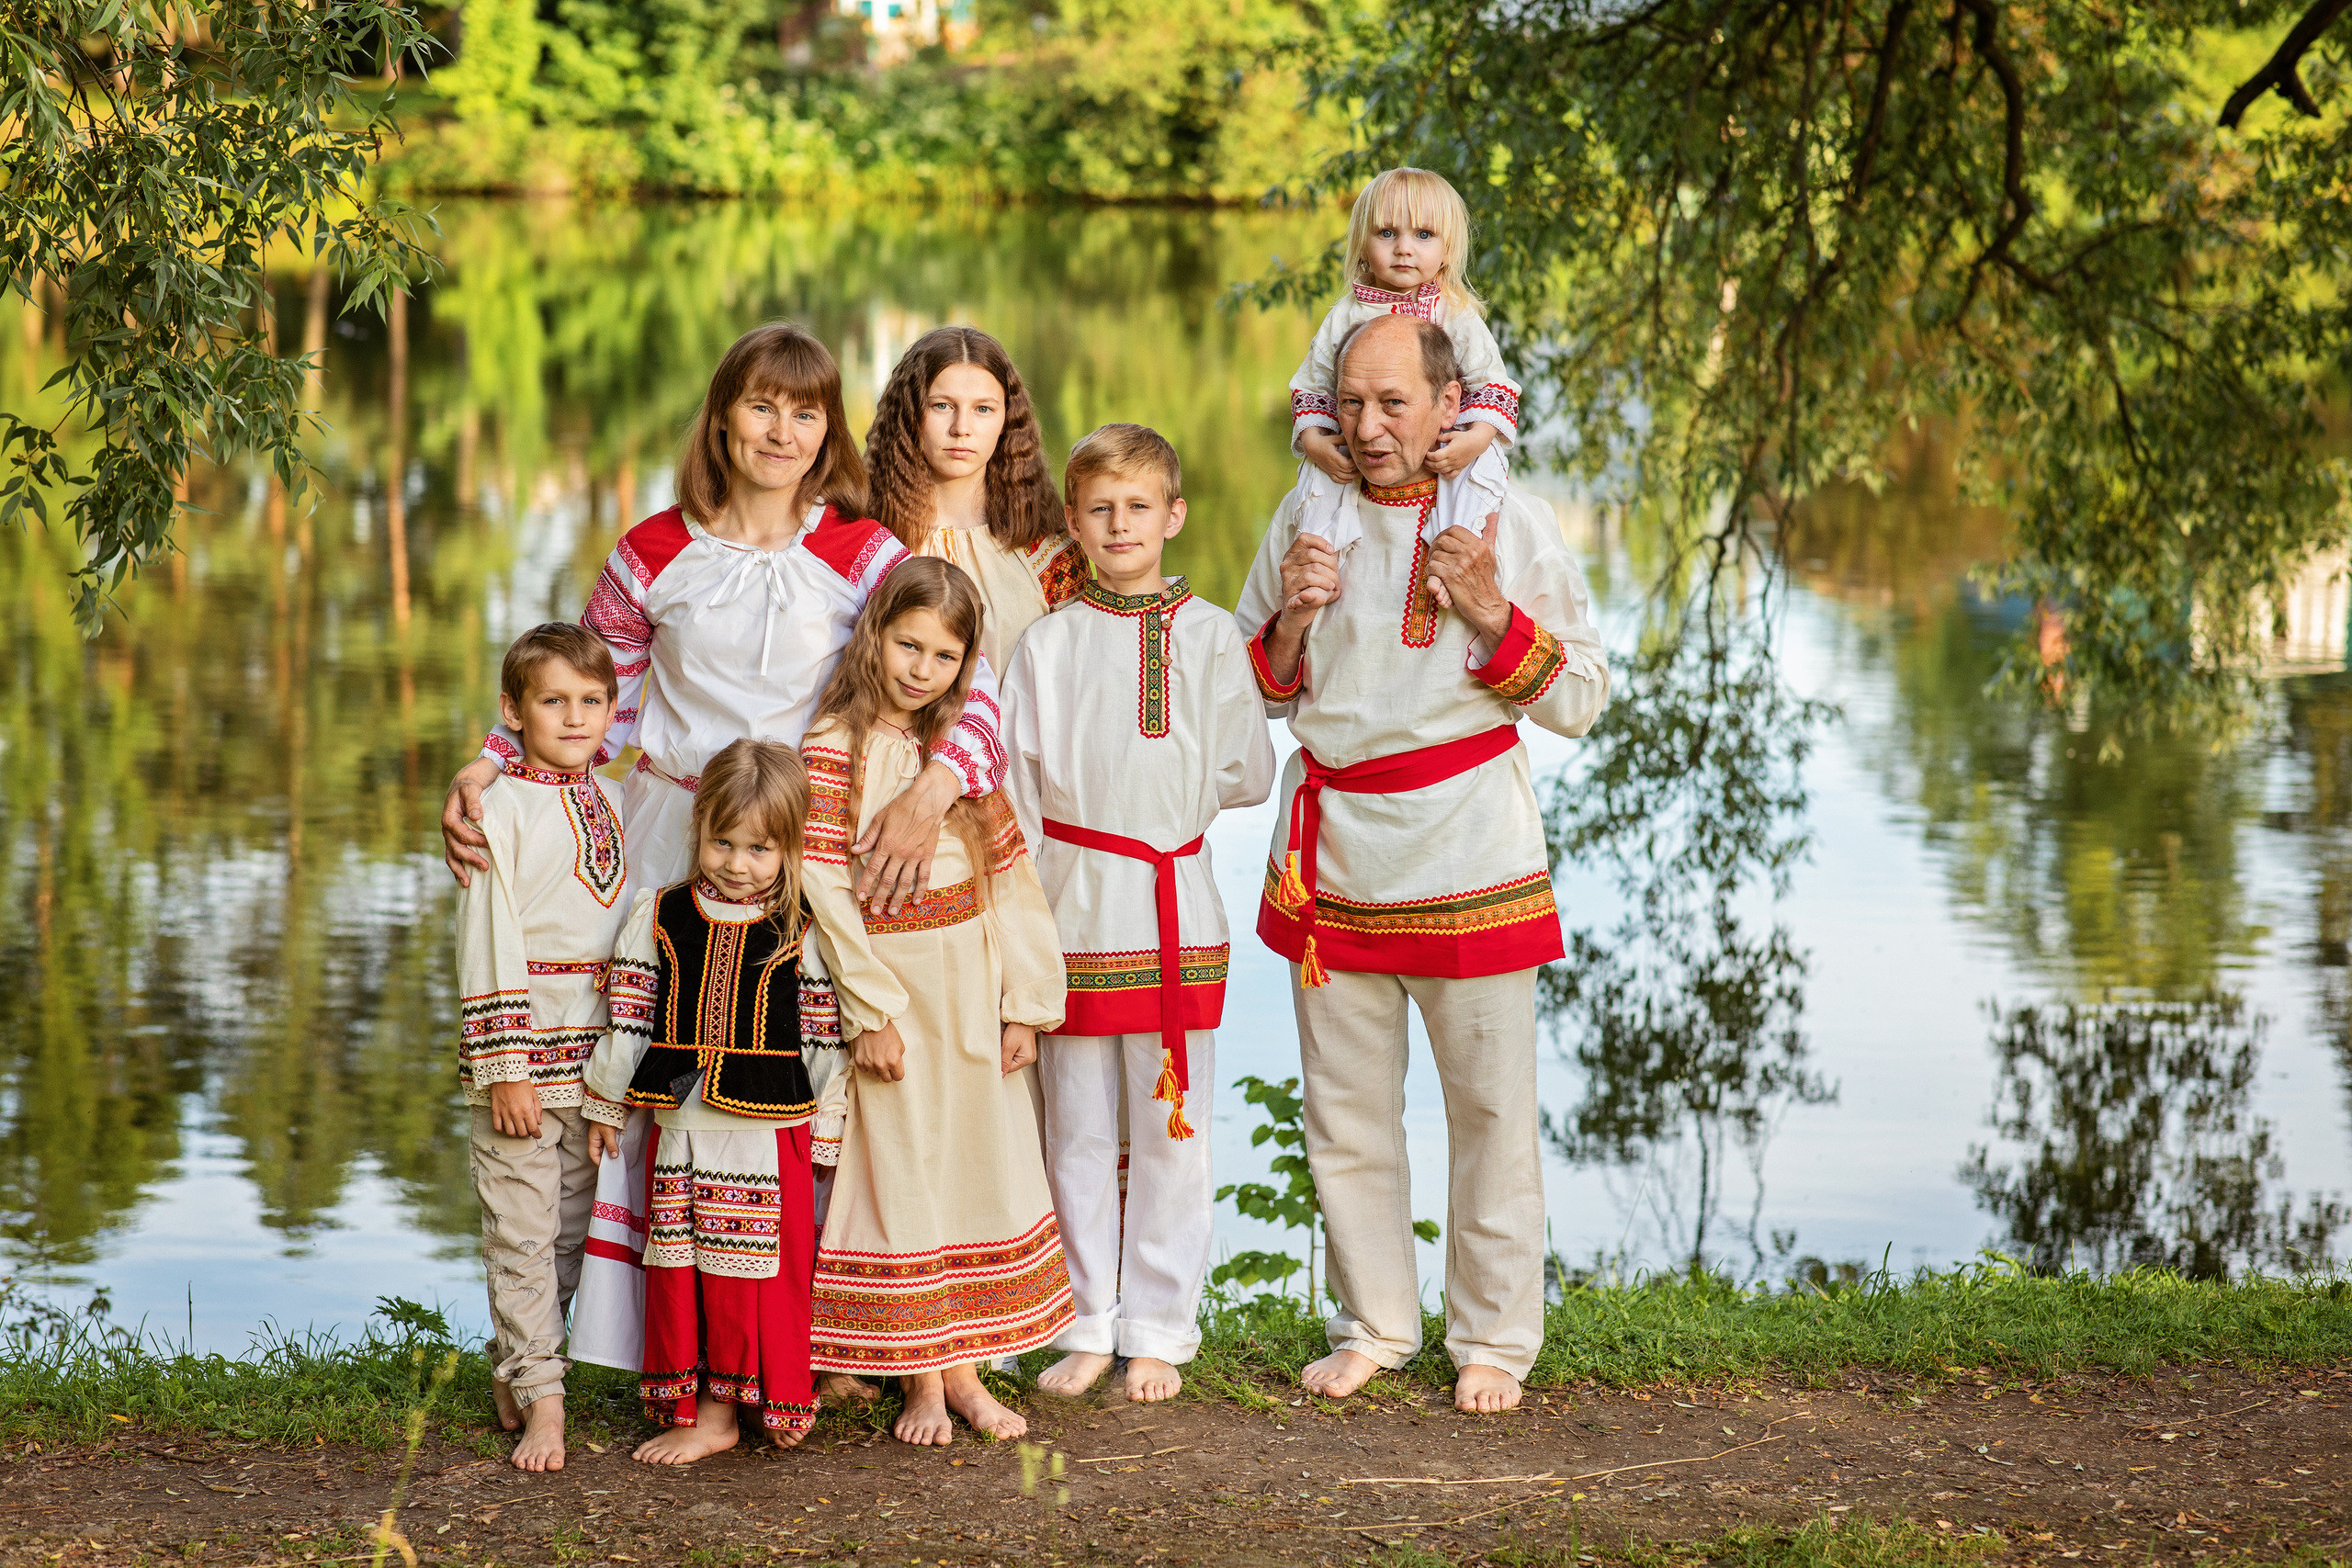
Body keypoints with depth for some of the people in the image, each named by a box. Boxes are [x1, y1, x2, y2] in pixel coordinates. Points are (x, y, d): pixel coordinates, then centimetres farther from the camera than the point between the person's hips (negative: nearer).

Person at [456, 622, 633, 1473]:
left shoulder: (615, 805, 11)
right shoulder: (500, 811, -8)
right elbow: (487, 948, -12)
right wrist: (504, 1067, -16)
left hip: (599, 1057, 6)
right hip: (522, 1054, -6)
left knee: (572, 1229, 11)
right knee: (522, 1231, -3)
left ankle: (513, 1373, 24)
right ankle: (541, 1401, 1)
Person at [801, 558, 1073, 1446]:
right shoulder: (833, 751, -9)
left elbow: (1009, 876, 7)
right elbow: (826, 892, -13)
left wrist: (1023, 1003, 2)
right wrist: (869, 1015, -15)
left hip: (975, 999, 5)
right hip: (895, 995, -5)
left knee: (983, 1169, 8)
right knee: (903, 1181, 2)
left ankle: (965, 1369, 18)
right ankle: (921, 1382, 10)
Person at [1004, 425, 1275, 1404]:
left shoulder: (1211, 637, 3)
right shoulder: (1048, 645, 4)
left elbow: (1248, 776, 4)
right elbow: (1018, 794, 5)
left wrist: (1168, 796, 3)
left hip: (1177, 910, 0)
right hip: (1074, 912, 1)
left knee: (1171, 1130, 3)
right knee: (1078, 1131, 6)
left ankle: (1159, 1332, 13)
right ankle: (1088, 1327, 16)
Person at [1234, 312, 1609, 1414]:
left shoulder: (1513, 523, -1)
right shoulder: (1306, 516, 7)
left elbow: (1579, 702, -1)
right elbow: (1258, 694, 15)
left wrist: (1490, 612, -15)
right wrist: (1293, 617, -5)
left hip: (1467, 852, -3)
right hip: (1333, 852, 3)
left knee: (1489, 1105, 0)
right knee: (1344, 1105, 8)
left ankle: (1492, 1339, 13)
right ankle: (1373, 1324, 22)